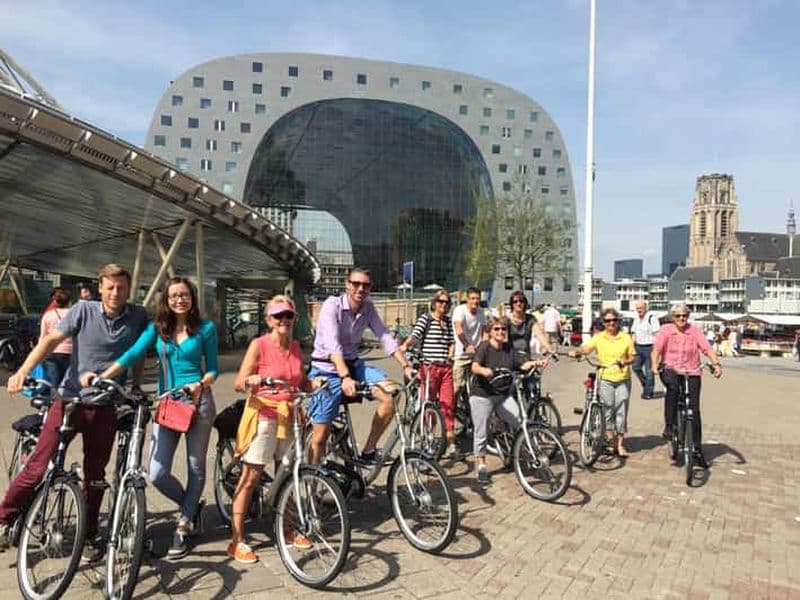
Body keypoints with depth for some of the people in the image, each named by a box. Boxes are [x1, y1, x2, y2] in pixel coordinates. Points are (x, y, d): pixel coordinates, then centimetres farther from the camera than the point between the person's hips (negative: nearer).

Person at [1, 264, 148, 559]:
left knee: (95, 474, 11)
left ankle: (89, 536, 26)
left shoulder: (138, 317, 0)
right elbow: (51, 340, -9)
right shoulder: (83, 310, -3)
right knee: (37, 466, -2)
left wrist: (136, 392, 9)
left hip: (105, 407, 1)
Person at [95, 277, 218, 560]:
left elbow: (213, 368, 4)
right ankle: (191, 506, 24)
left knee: (196, 469, 5)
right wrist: (102, 377, -22)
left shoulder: (206, 329, 1)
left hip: (198, 401, -1)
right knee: (157, 474, -5)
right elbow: (132, 355, -8)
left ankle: (183, 528, 22)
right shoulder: (156, 328, 4)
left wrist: (201, 385, -17)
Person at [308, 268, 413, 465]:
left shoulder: (368, 308, -1)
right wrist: (345, 377, -43)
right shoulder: (332, 306, -18)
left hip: (353, 364, 5)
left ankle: (369, 451, -2)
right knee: (320, 435, -4)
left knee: (390, 395, -17)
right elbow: (332, 344, -31)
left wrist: (405, 366, -15)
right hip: (327, 369, -5)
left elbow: (386, 337, -4)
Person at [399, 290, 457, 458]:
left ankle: (451, 443, 7)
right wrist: (405, 345, -35)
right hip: (429, 367, -4)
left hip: (446, 367, 4)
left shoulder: (448, 321, 15)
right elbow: (415, 335, -17)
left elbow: (452, 342, 15)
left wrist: (450, 355, -4)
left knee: (448, 405, 2)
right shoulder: (425, 318, -2)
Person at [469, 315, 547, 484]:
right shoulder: (484, 347, -8)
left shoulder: (509, 349, 8)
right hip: (482, 395, -4)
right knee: (481, 433, 3)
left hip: (503, 395, 4)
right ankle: (481, 466, 20)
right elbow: (474, 367, -23)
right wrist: (484, 371, -45)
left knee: (521, 423, -10)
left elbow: (523, 364, -2)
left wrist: (536, 362, -23)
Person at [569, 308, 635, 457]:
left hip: (623, 379, 1)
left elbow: (632, 356, 7)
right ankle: (611, 442, 19)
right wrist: (576, 351, -33)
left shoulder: (626, 337, 7)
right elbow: (586, 348, -13)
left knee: (621, 412, 2)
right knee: (607, 411, 5)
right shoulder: (598, 337, 2)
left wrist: (625, 362, -13)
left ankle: (620, 444, 12)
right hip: (605, 379, -1)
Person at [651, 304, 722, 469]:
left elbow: (707, 348, -11)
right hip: (671, 369, -2)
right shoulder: (666, 330, -3)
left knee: (694, 409, -1)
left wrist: (716, 364, -27)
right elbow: (657, 348, -14)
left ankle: (697, 449, 10)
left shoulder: (695, 331, -1)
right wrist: (655, 365, -30)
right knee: (673, 387, -37)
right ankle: (669, 426, -24)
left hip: (692, 372, 2)